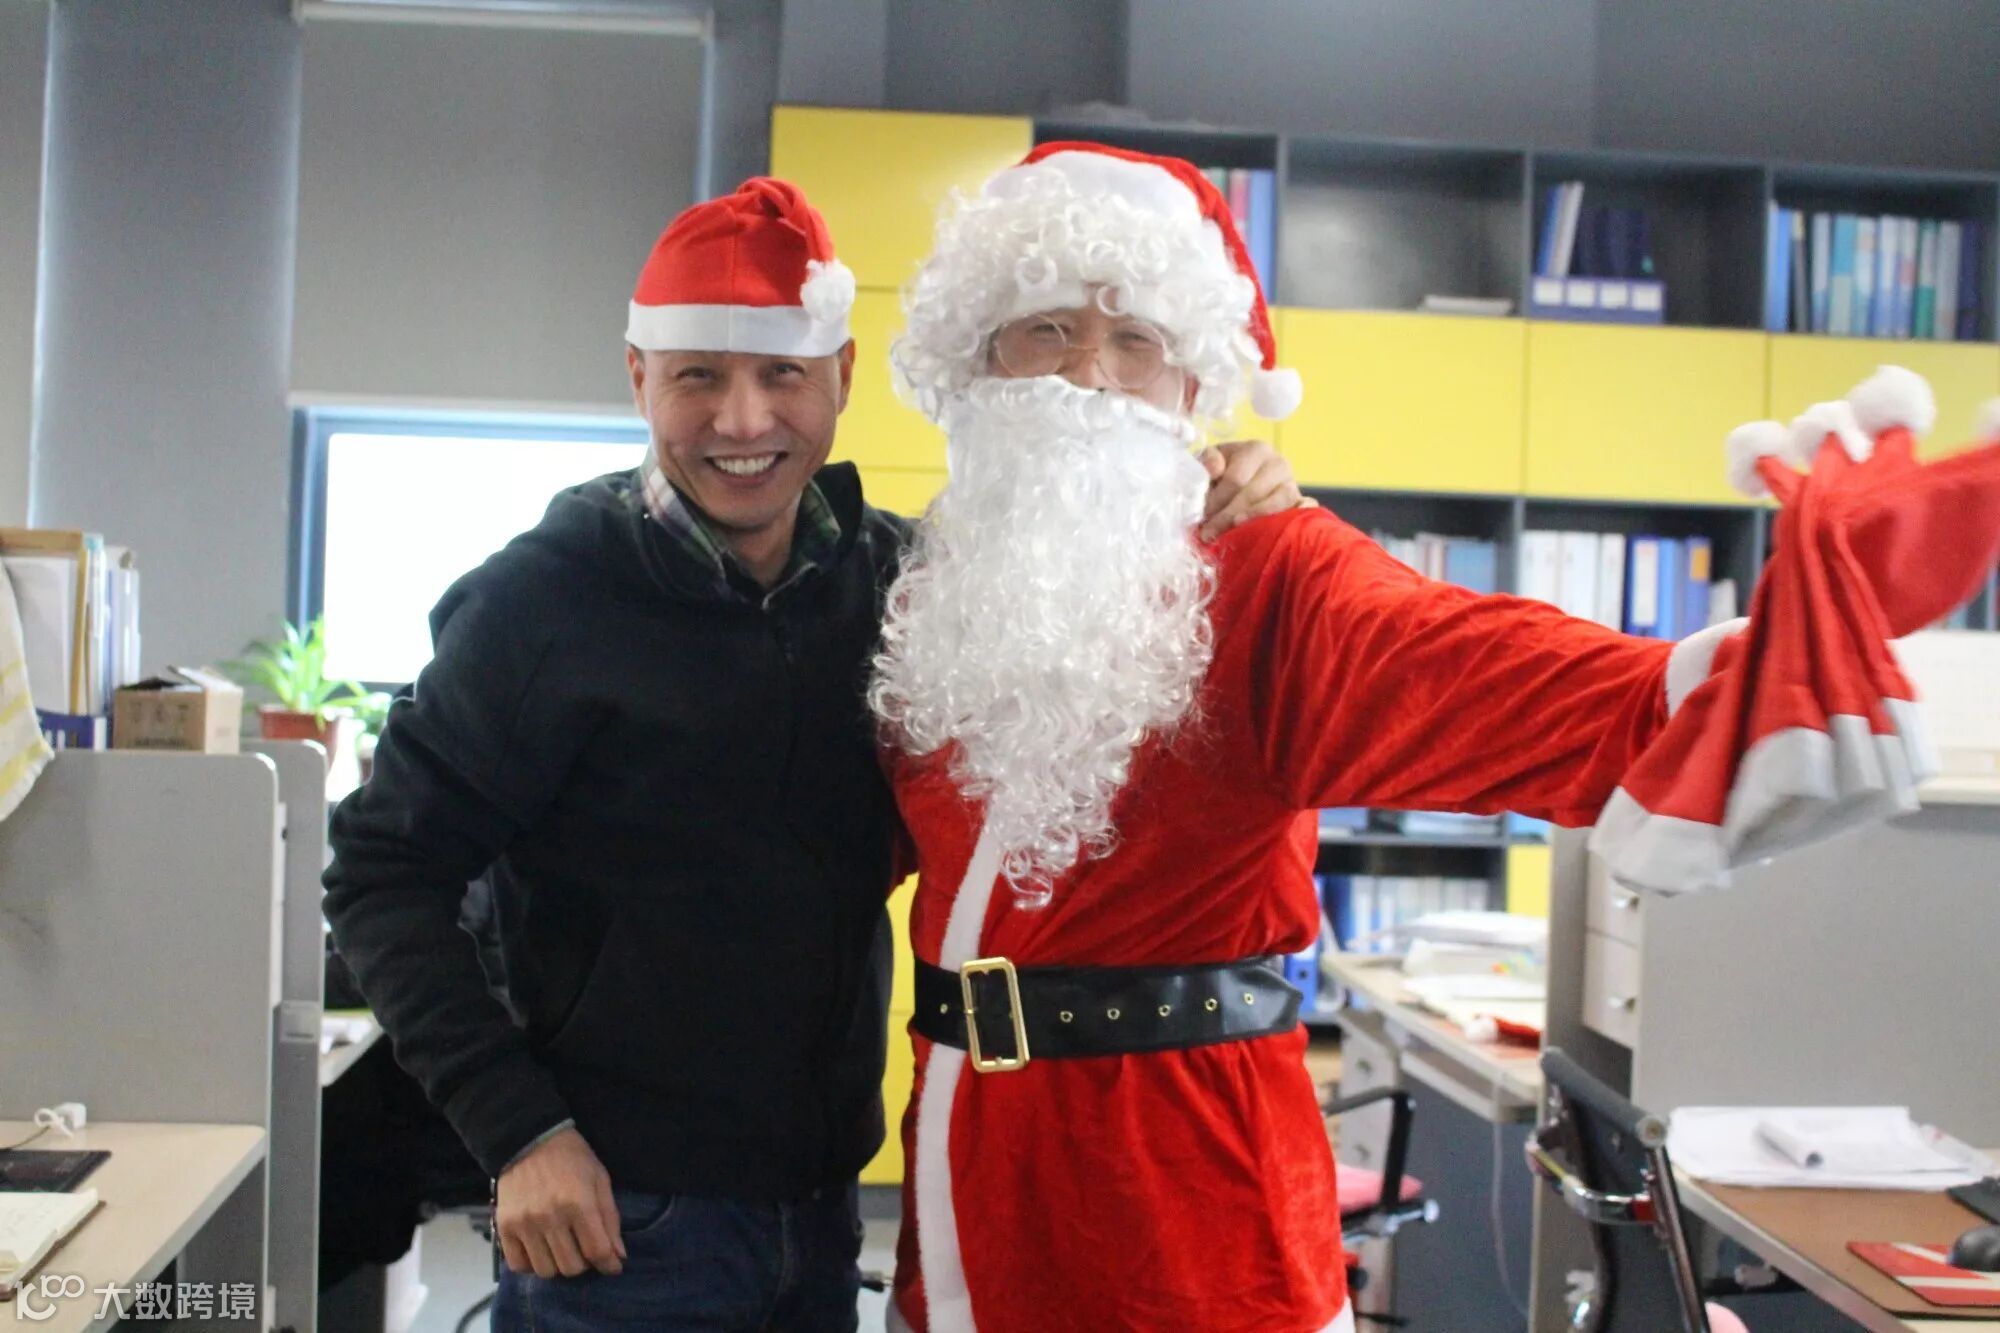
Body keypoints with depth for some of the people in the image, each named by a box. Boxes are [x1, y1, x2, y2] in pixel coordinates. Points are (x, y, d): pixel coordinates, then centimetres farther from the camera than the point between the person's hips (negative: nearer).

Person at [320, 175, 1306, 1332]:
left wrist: (1215, 512, -11)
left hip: (824, 1208, 5)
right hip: (620, 1218, -4)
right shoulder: (547, 597, -12)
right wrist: (517, 1128, -15)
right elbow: (385, 876, -8)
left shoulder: (897, 576, 0)